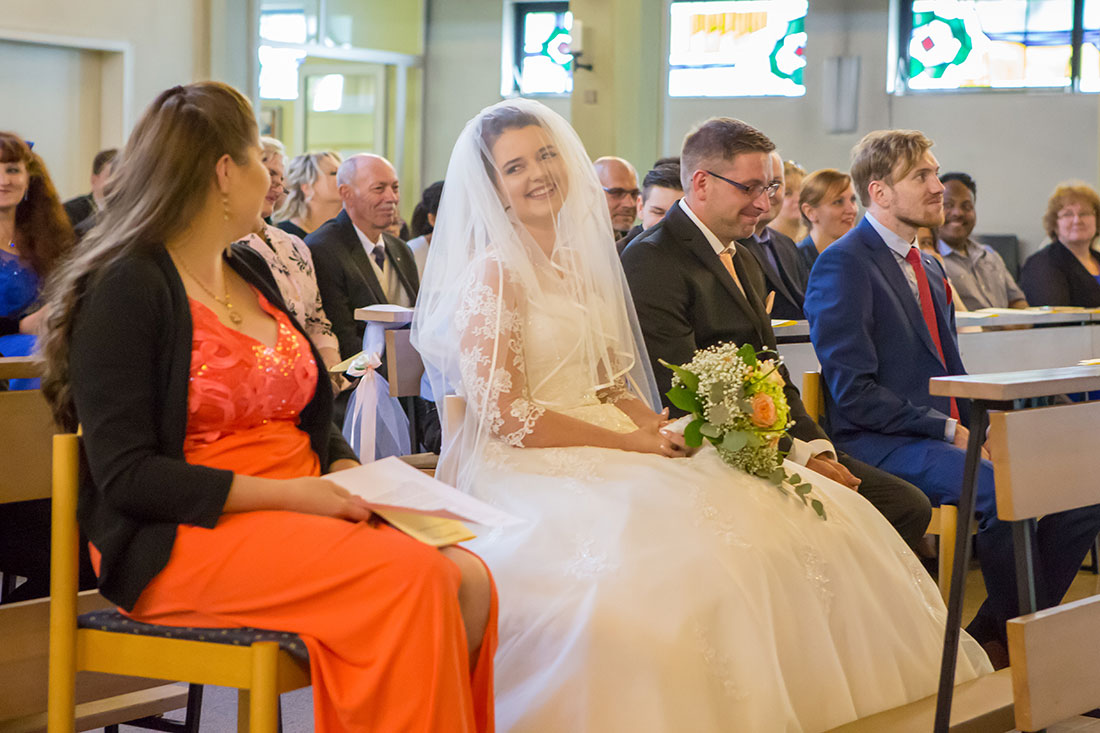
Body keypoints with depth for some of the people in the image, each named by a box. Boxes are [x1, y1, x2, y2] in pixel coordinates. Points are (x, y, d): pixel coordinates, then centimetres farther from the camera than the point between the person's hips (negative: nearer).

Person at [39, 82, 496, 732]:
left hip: (301, 512, 8)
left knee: (467, 579, -19)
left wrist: (350, 475, 1)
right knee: (412, 578, -29)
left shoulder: (250, 272, 19)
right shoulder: (127, 289, -7)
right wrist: (286, 493, -18)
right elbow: (124, 475, -14)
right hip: (184, 538, -7)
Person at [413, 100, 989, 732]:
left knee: (798, 520, -10)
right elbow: (506, 416, -14)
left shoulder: (578, 261, 16)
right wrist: (631, 444, -14)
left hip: (607, 447, 8)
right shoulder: (493, 276, -8)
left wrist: (660, 429, -5)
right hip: (530, 469, -7)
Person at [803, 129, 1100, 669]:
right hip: (879, 445, -9)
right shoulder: (843, 266, -8)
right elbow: (853, 394, -15)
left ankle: (991, 635, 2)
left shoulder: (929, 268, 21)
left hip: (948, 436, 9)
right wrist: (950, 432, -16)